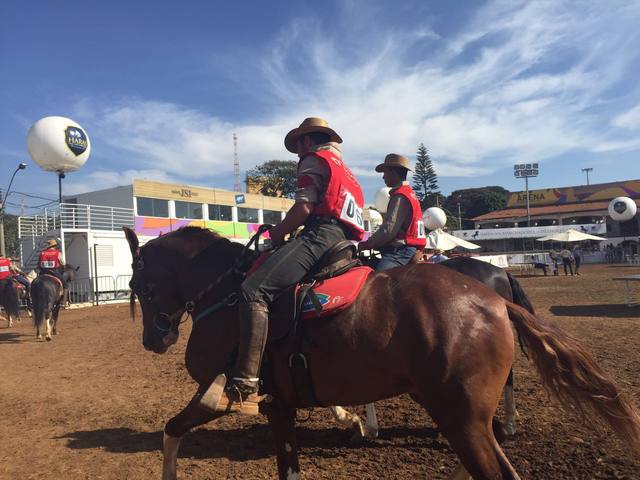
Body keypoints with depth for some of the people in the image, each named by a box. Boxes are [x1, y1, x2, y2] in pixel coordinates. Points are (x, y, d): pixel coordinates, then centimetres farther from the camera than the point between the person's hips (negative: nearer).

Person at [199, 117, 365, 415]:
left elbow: (304, 207, -8)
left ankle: (244, 387, -35)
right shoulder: (344, 170, 35)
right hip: (344, 240, 11)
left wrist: (278, 233, 6)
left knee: (254, 291, -23)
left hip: (319, 235, -11)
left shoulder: (314, 159, 6)